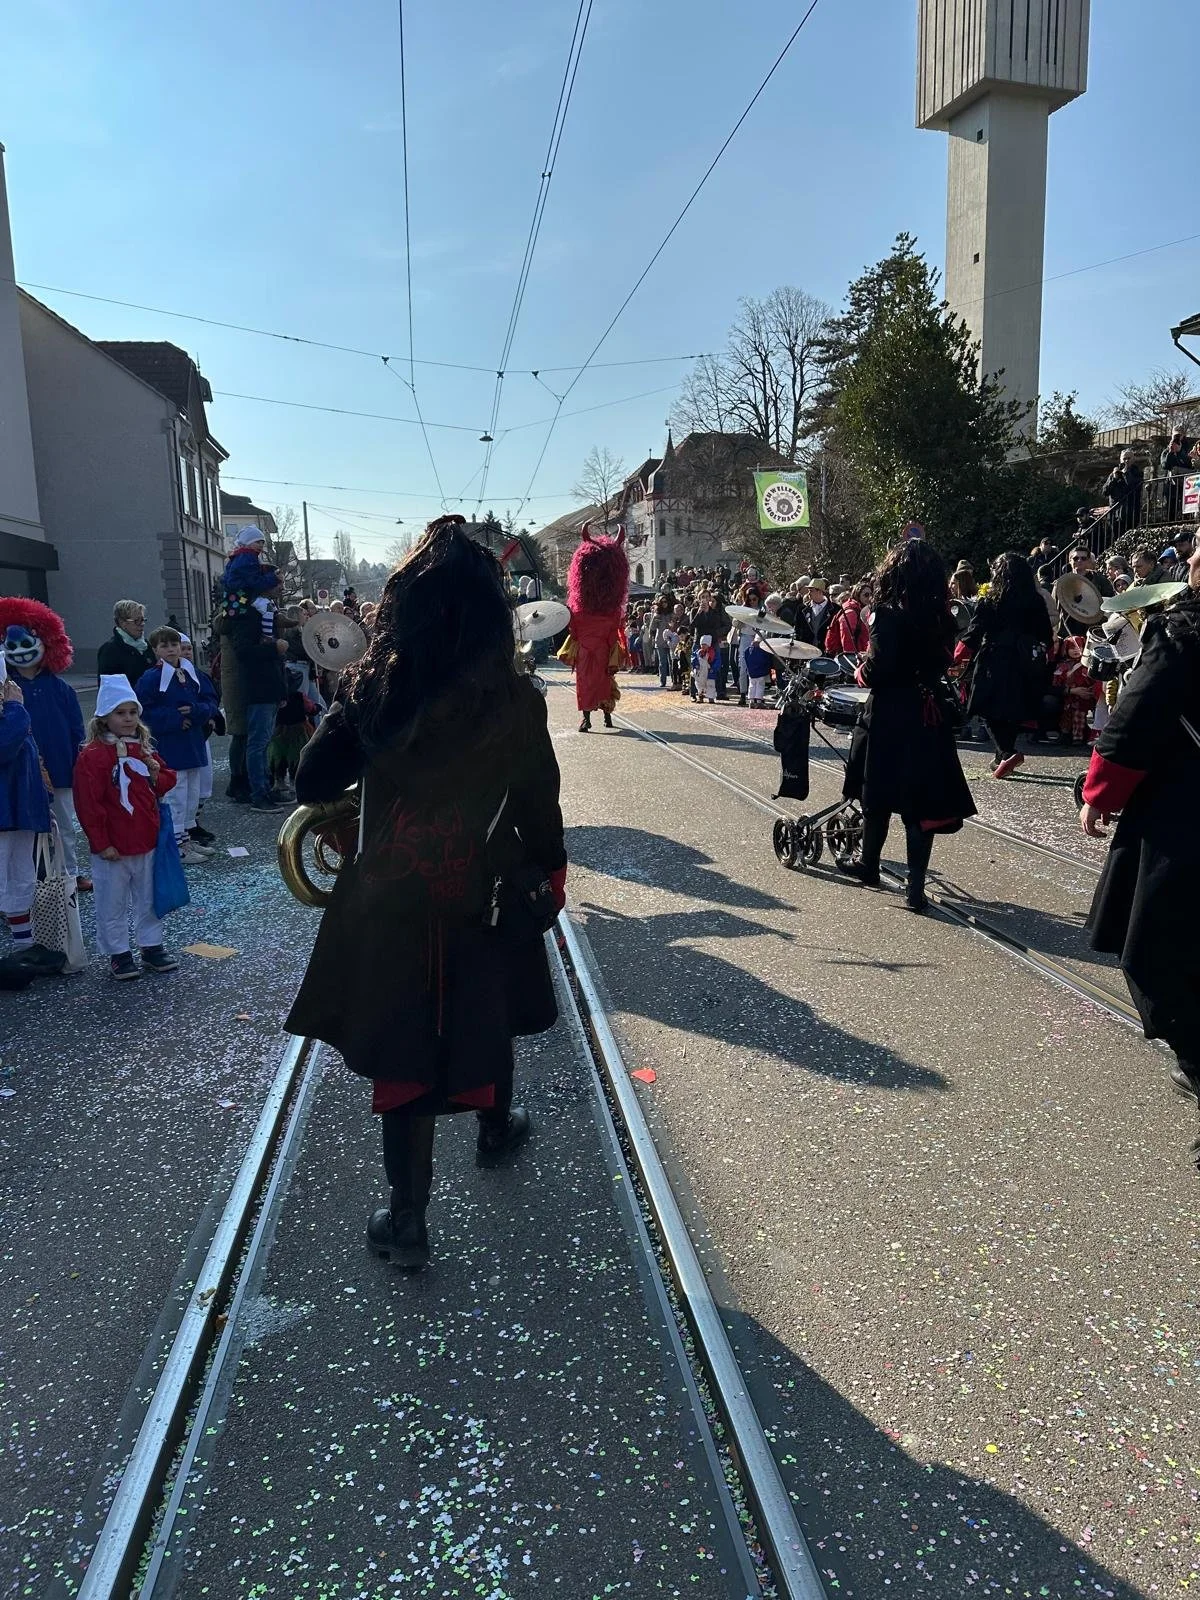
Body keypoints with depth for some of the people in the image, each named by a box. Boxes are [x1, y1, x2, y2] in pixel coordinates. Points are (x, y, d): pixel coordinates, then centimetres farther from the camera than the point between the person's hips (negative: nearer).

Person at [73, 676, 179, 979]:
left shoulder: (144, 748, 8)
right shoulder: (93, 755, -14)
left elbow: (166, 783, 17)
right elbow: (88, 804, -16)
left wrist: (157, 775, -7)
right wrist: (101, 843, -16)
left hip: (147, 841, 6)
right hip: (113, 847, -6)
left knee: (148, 899, 16)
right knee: (113, 904, 7)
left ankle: (151, 947, 28)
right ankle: (118, 954, 19)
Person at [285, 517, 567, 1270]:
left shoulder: (377, 687, -10)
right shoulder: (514, 699, -13)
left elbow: (314, 781, -6)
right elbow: (539, 806, -8)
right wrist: (547, 873, 7)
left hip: (389, 903, 0)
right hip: (482, 901, 0)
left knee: (404, 1041, 10)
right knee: (487, 1018, 24)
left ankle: (408, 1217, 15)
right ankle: (496, 1128, 49)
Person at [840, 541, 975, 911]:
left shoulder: (890, 616, -15)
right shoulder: (940, 617, 4)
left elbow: (877, 670, -20)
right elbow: (941, 662, 12)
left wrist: (862, 671, -1)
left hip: (889, 717, -5)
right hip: (929, 716, 5)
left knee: (878, 796, 14)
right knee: (922, 800, 5)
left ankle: (869, 864, 31)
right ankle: (915, 888, 4)